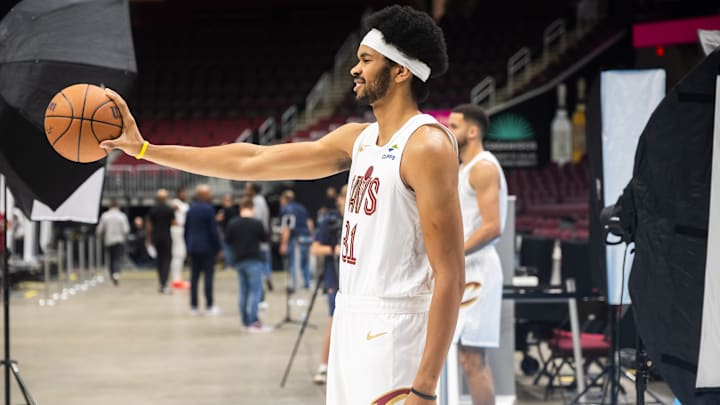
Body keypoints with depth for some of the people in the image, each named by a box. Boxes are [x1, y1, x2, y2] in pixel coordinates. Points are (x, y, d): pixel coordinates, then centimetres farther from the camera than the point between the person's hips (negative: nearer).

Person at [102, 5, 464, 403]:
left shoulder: (427, 145, -14)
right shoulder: (358, 138, 11)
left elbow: (450, 276, -18)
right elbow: (251, 161, 15)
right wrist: (144, 149, 16)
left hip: (393, 335, -8)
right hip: (352, 326, 8)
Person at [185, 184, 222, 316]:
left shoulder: (191, 209, 10)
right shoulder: (208, 209, -11)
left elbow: (186, 229, 13)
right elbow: (213, 230, -13)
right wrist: (217, 247, -6)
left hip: (193, 247, 6)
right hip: (207, 247, -6)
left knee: (194, 276, 6)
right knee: (208, 275, -3)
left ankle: (193, 307, 6)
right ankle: (209, 306, -4)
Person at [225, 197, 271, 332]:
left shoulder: (232, 224, -1)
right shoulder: (256, 223, -12)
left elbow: (227, 241, 6)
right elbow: (265, 238, 1)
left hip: (239, 261, 5)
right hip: (254, 261, -5)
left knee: (243, 292, 12)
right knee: (255, 291, -4)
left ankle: (246, 322, 15)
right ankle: (253, 322, -9)